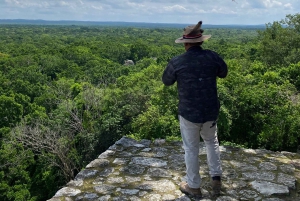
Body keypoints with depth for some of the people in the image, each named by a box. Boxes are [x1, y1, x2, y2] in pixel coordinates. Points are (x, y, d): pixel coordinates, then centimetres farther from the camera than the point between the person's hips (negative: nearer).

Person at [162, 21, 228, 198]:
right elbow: (224, 73, 11)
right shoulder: (212, 56, -9)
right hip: (211, 111, 3)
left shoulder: (176, 62, -13)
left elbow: (166, 81, 5)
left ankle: (194, 187, 26)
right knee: (212, 142, 26)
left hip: (189, 113, -2)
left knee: (191, 149, 13)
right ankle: (216, 179, 28)